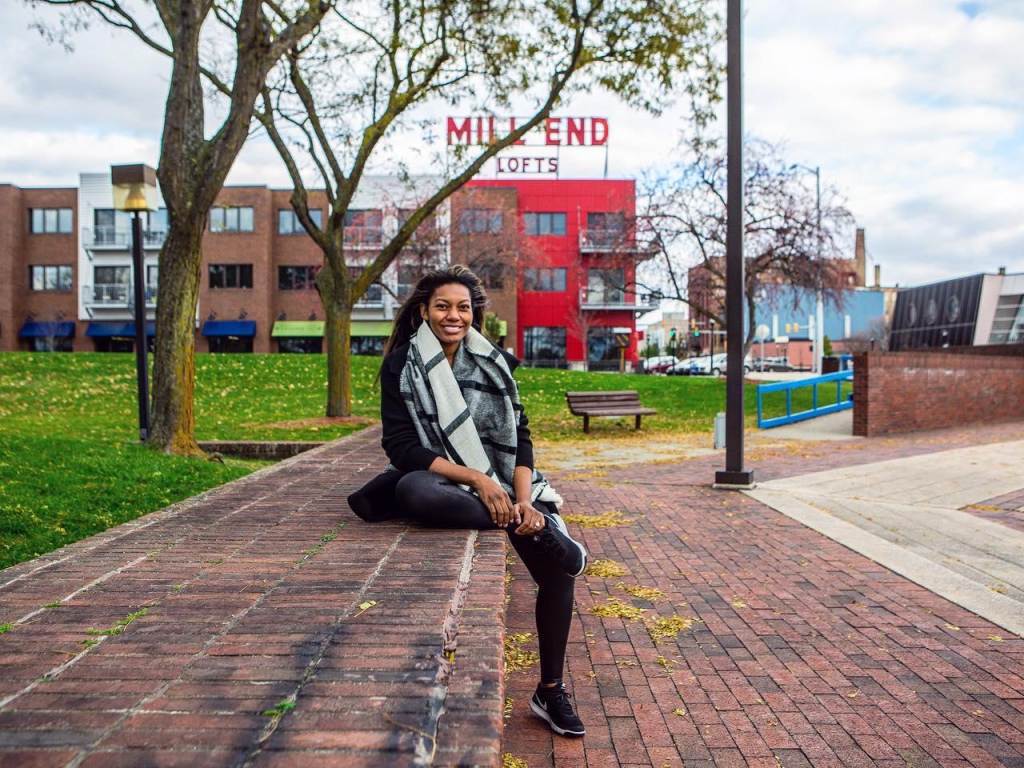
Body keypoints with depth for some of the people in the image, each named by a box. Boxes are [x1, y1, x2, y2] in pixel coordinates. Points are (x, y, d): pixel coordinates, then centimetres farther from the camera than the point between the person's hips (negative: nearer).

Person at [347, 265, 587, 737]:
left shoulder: (494, 363, 8)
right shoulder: (402, 366, -3)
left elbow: (520, 436, 5)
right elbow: (401, 446, -10)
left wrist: (524, 499, -13)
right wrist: (476, 478, -20)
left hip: (501, 482, 4)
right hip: (440, 481, -3)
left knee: (557, 567, -16)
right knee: (412, 491, -40)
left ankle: (550, 690, 5)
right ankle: (534, 525, -24)